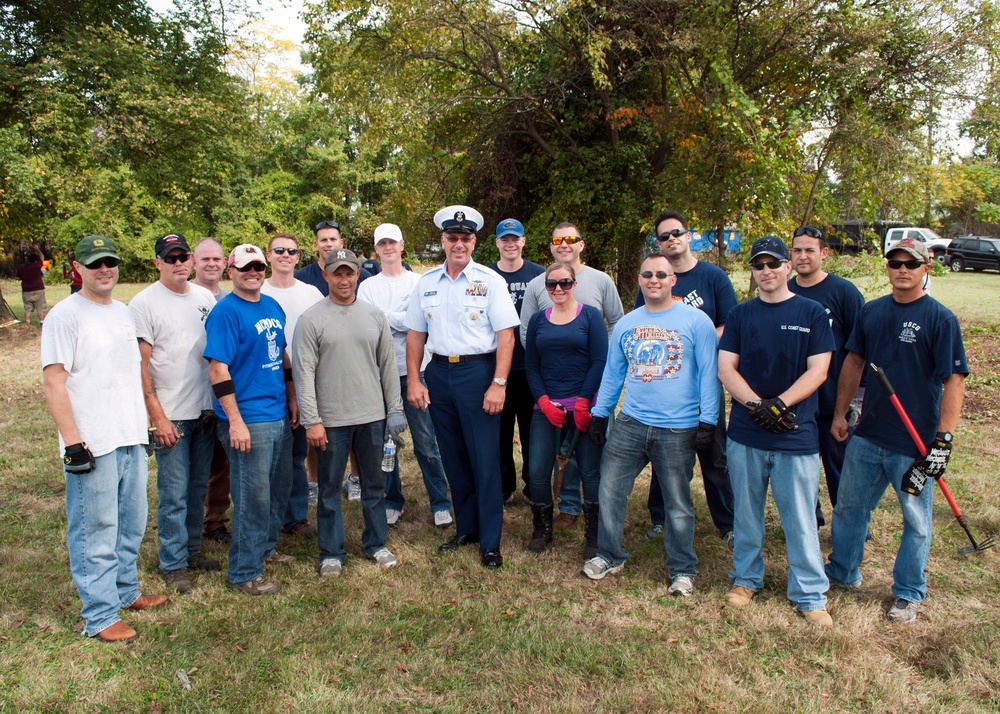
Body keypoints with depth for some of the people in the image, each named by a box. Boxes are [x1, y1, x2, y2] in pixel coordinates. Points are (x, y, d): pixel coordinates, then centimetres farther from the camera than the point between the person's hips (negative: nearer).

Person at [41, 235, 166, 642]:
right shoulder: (66, 315, -9)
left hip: (131, 439, 8)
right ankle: (99, 616, 11)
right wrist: (72, 441, -18)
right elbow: (53, 382, -13)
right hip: (92, 444, -7)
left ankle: (125, 591, 34)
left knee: (132, 523, 18)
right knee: (95, 532, 0)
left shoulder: (123, 312, 14)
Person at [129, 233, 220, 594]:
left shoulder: (206, 298, 8)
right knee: (174, 494, 1)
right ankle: (173, 564, 15)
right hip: (170, 416, -5)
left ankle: (192, 551, 30)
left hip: (205, 411, 5)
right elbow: (140, 364, -9)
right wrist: (157, 416, -13)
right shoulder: (144, 303, -7)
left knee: (198, 487, 15)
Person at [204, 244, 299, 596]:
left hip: (279, 415, 8)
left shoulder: (272, 306, 11)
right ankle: (245, 572, 14)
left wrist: (292, 399, 16)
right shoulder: (225, 311, -12)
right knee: (253, 495, 0)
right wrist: (235, 421, -21)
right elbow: (218, 369, -17)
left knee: (279, 487, 18)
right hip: (249, 420, -8)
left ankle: (265, 547, 38)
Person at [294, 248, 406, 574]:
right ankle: (331, 552, 22)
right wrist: (312, 421, -12)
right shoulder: (312, 319, -5)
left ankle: (376, 543, 29)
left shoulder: (374, 315, 6)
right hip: (331, 419, -3)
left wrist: (395, 409, 5)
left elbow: (388, 365, 9)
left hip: (372, 415, 3)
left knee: (374, 483, 14)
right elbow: (304, 373, -8)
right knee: (330, 487, 8)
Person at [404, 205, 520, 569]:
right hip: (439, 372, 4)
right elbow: (416, 334, 11)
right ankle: (466, 528, 28)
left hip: (478, 372, -4)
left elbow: (505, 335, -8)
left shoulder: (490, 281, -3)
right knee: (453, 457, 13)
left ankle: (490, 541, 12)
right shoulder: (426, 282, 9)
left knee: (485, 459, 0)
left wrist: (498, 384, -15)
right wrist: (413, 380, 3)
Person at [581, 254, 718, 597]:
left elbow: (708, 373, -4)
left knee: (678, 504, 7)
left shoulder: (696, 321, -3)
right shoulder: (625, 324, 10)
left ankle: (682, 569, 24)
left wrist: (708, 421, -8)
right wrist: (599, 414, 13)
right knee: (610, 489, 6)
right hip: (629, 423, 4)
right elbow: (612, 373, 15)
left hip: (677, 430, -4)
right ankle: (609, 555, 26)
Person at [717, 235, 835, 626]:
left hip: (796, 435, -2)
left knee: (800, 519, 4)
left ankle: (809, 594, 19)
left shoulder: (812, 313, 1)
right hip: (745, 434, 2)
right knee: (746, 512, 14)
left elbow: (818, 371, -4)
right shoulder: (740, 314, 7)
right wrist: (757, 406, -14)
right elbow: (726, 367, 0)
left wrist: (779, 404, -16)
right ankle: (746, 578, 31)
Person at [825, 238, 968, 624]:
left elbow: (954, 380, -13)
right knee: (848, 506, 17)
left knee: (916, 521, 11)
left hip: (915, 444, -5)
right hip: (867, 435, 5)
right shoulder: (872, 311, 6)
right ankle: (843, 571, 37)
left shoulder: (940, 318, -10)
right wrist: (840, 413, 11)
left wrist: (943, 440, -18)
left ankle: (909, 593, 29)